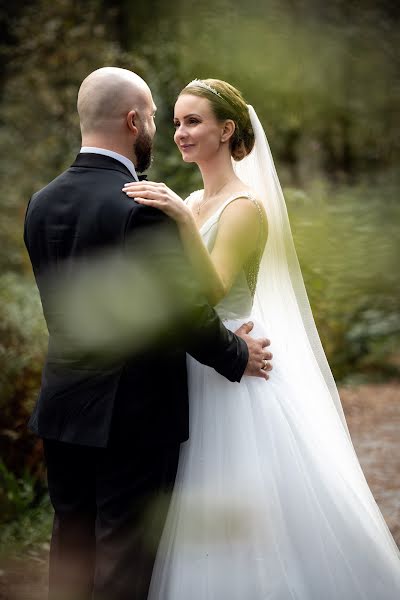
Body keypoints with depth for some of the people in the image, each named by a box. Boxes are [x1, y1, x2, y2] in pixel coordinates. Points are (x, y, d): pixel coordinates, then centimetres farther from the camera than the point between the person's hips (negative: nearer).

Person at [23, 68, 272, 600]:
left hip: (62, 410, 7)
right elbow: (184, 311, -19)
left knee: (71, 549, 18)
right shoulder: (143, 208, -20)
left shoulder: (42, 203, 3)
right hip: (134, 415, -7)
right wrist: (237, 356, -2)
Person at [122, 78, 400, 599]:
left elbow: (211, 293, -28)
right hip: (190, 373, 8)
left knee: (244, 522, -2)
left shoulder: (245, 208, -14)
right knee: (196, 531, 14)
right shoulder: (190, 203, 10)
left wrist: (184, 222, -36)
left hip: (235, 379, -8)